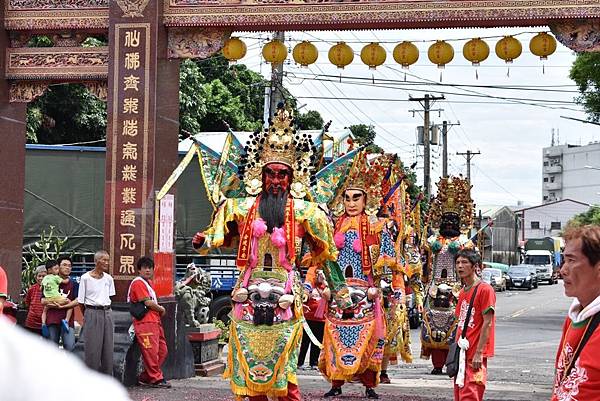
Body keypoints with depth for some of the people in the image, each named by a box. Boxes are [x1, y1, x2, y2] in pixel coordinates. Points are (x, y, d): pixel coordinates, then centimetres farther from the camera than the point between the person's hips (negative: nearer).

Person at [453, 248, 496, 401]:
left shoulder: (485, 289, -10)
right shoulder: (462, 292, 16)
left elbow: (487, 323, -14)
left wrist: (479, 353, -18)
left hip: (475, 356, -8)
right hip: (461, 354, 8)